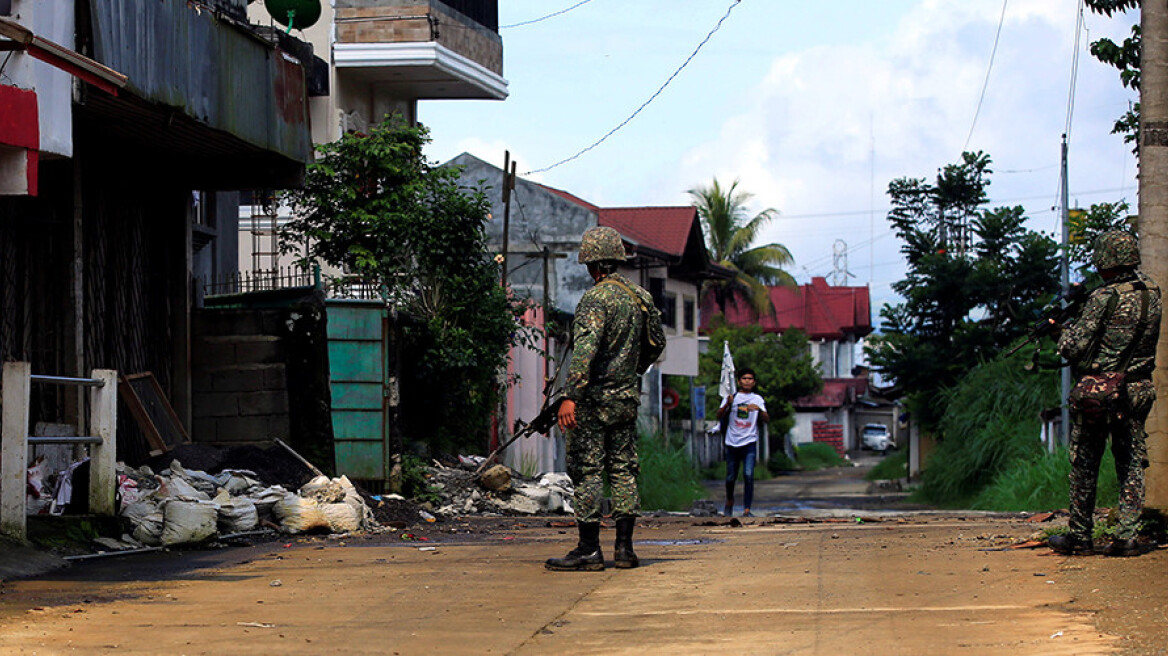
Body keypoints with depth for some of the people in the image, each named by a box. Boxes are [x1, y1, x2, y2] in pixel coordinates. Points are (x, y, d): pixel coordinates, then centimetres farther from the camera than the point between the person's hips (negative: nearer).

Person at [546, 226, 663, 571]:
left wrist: (569, 396, -31)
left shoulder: (596, 298, -16)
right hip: (627, 397, 7)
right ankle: (624, 549, 8)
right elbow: (657, 342, 20)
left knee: (587, 471, -3)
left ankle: (589, 550, -4)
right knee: (624, 470, 9)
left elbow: (585, 349, -27)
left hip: (593, 400, -7)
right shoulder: (641, 296, 8)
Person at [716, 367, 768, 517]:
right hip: (732, 442, 1)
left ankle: (747, 510, -15)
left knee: (748, 475, -17)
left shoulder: (757, 399, 9)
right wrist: (727, 405, -23)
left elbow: (766, 419, 0)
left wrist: (759, 409, -20)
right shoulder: (731, 397, 7)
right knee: (731, 477, 6)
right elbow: (719, 416, -4)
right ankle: (729, 501, 35)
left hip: (749, 442, -1)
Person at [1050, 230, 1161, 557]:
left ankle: (1080, 537, 11)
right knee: (1131, 466, 8)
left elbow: (1072, 346, -17)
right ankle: (1127, 537, 2)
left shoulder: (1104, 298, -17)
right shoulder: (1152, 294, 3)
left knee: (1084, 467, 7)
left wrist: (1066, 330, 6)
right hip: (1137, 391, 5)